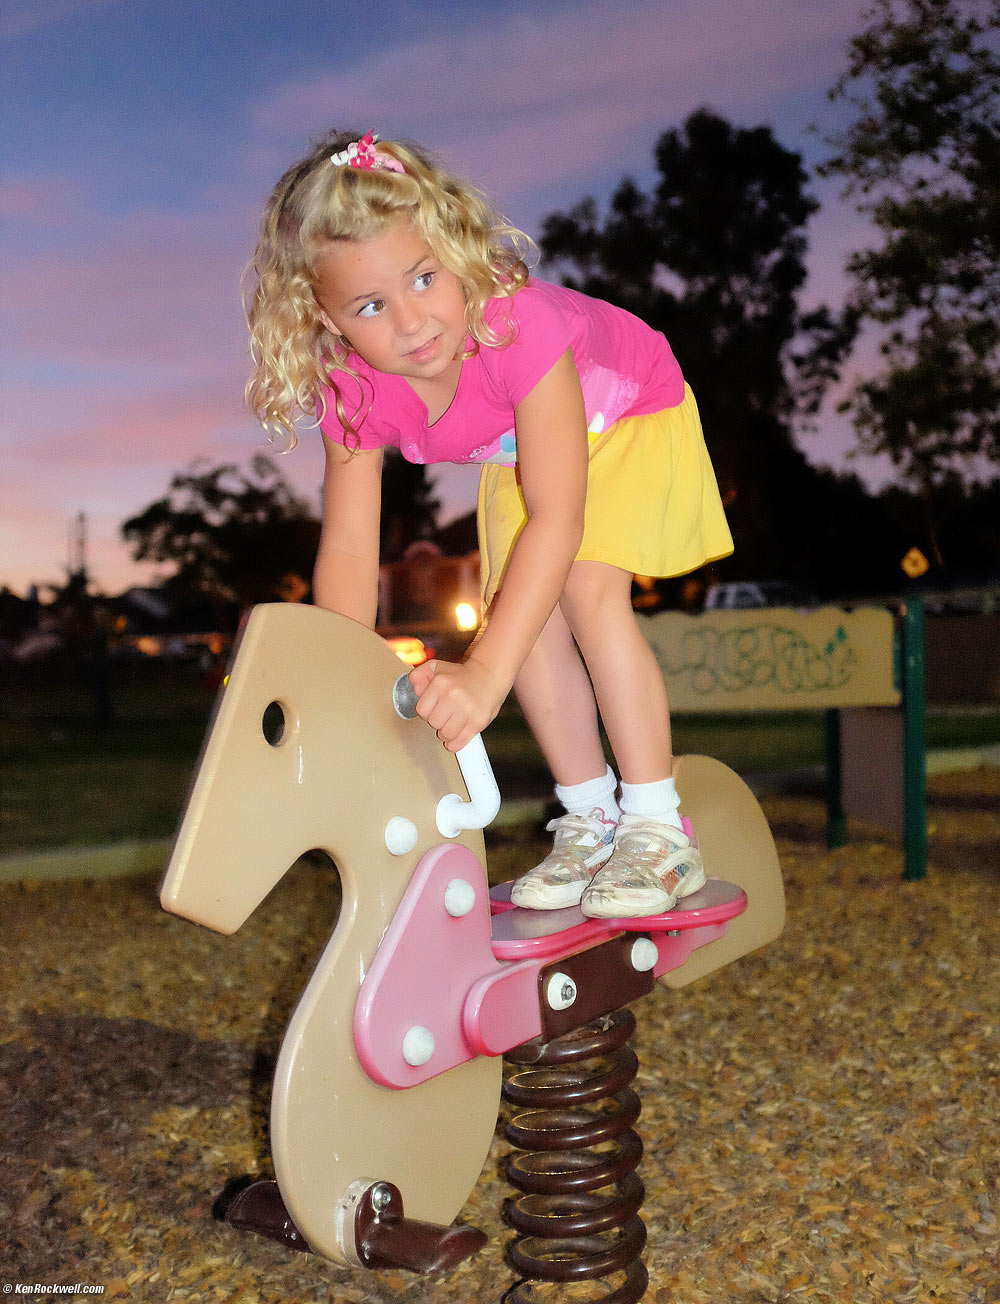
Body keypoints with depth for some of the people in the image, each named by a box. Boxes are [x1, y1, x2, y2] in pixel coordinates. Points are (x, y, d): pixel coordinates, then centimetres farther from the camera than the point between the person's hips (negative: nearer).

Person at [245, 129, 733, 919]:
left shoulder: (519, 325, -44)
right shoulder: (354, 394, -27)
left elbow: (557, 519, -49)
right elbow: (349, 546, -27)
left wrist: (483, 676, -56)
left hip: (629, 414, -5)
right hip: (515, 450, 5)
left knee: (588, 591, -24)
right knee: (522, 611, -11)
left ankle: (659, 830, -12)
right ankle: (589, 824, 8)